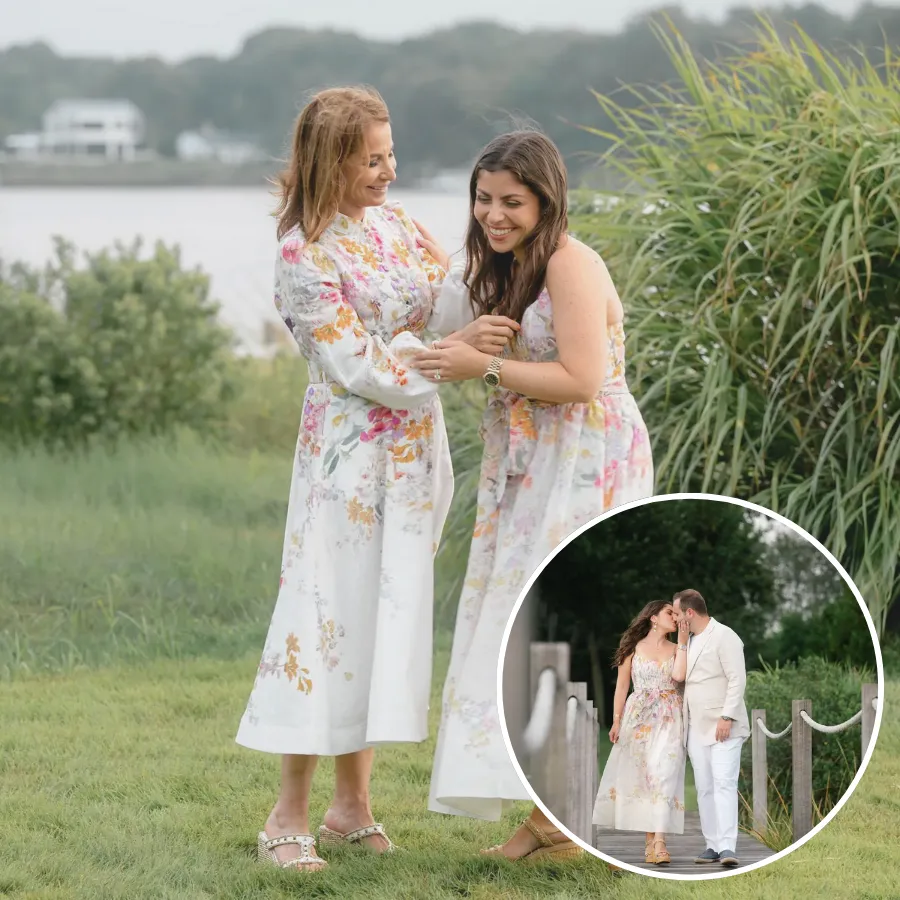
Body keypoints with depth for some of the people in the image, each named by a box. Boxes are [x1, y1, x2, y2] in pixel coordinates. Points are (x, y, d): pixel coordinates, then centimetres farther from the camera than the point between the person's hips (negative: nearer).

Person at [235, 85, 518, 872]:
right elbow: (357, 366, -16)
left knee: (390, 615, 9)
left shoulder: (393, 224, 9)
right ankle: (289, 815, 2)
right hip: (350, 451, -7)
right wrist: (451, 352, -20)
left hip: (415, 449, 7)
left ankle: (352, 805, 18)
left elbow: (446, 305, 1)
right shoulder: (305, 257, -14)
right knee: (330, 615, -5)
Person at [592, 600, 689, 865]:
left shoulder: (676, 649, 11)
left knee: (663, 774, -13)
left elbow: (679, 675, -10)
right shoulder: (634, 648, 7)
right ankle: (650, 841, 6)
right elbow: (621, 686, 6)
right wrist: (616, 721, -1)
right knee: (639, 775, -1)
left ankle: (659, 842, -21)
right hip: (638, 718, 0)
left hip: (668, 721, 0)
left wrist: (682, 642, -5)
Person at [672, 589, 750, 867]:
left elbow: (737, 680, -14)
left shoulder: (723, 637, -8)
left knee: (724, 784, -15)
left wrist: (727, 718, -20)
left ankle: (728, 847, -22)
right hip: (697, 728, 8)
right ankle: (713, 845, 7)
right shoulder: (689, 641, 17)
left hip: (723, 727, -8)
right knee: (704, 789, 5)